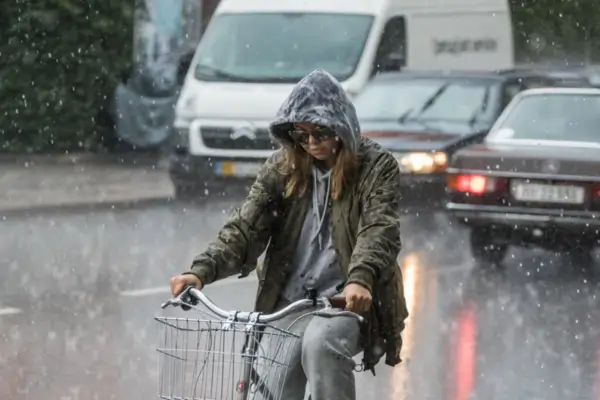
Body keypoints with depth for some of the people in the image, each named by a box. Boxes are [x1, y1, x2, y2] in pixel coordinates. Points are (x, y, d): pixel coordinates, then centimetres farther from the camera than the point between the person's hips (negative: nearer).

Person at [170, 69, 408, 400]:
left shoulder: (376, 166, -6)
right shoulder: (283, 168, 4)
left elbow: (380, 229, -21)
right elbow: (246, 225, -6)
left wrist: (360, 279, -41)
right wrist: (202, 270, -24)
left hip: (348, 300, -4)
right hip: (289, 302, 4)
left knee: (320, 344, -35)